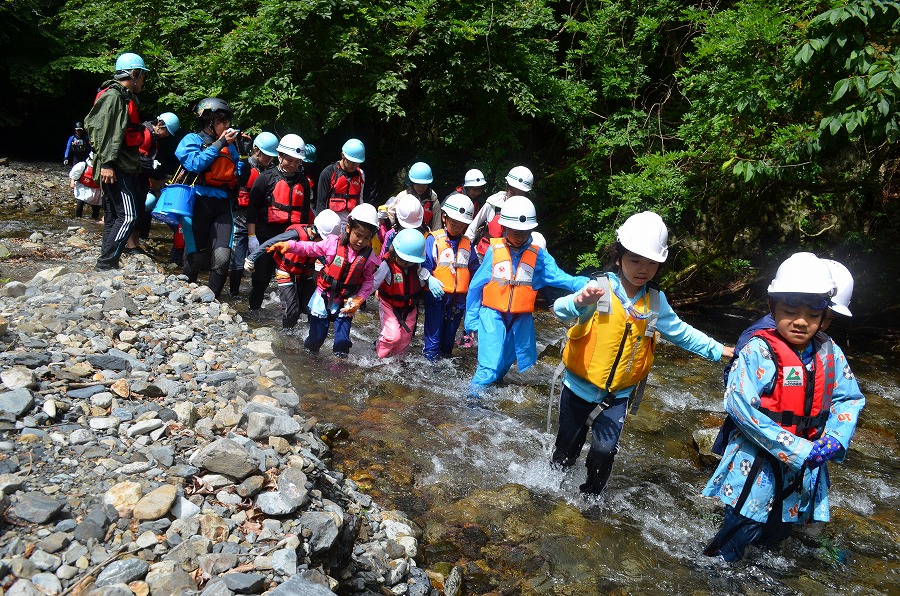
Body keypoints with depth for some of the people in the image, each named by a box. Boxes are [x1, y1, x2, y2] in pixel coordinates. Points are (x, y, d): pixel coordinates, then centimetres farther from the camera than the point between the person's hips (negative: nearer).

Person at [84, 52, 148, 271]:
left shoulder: (125, 97, 22)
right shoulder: (113, 96, -8)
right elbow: (104, 131, -17)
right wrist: (106, 163, -22)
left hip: (123, 168, 10)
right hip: (115, 169, -10)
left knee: (113, 217, 10)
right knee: (127, 215, -15)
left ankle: (108, 264, 14)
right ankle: (106, 262, -12)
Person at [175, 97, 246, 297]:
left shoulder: (229, 145, 17)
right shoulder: (192, 140, 5)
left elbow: (239, 174, 16)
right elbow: (195, 165, -13)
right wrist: (219, 144, -9)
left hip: (222, 205, 4)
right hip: (199, 201, -3)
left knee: (222, 258, -10)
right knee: (196, 256, 1)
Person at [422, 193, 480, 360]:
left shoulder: (467, 244, 7)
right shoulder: (434, 239, -7)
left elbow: (474, 270, 10)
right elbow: (425, 264, -12)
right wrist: (429, 279, -29)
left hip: (459, 297, 4)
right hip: (437, 295, -4)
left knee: (450, 332, 17)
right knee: (434, 331, 4)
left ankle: (446, 355, 33)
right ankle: (431, 357, 14)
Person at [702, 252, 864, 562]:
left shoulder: (829, 353, -3)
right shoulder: (759, 352, -20)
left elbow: (850, 398, 6)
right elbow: (740, 405, -26)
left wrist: (835, 439, -12)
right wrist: (797, 449, -25)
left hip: (805, 467, 6)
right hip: (758, 464, -6)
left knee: (776, 535, 23)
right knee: (740, 532, 1)